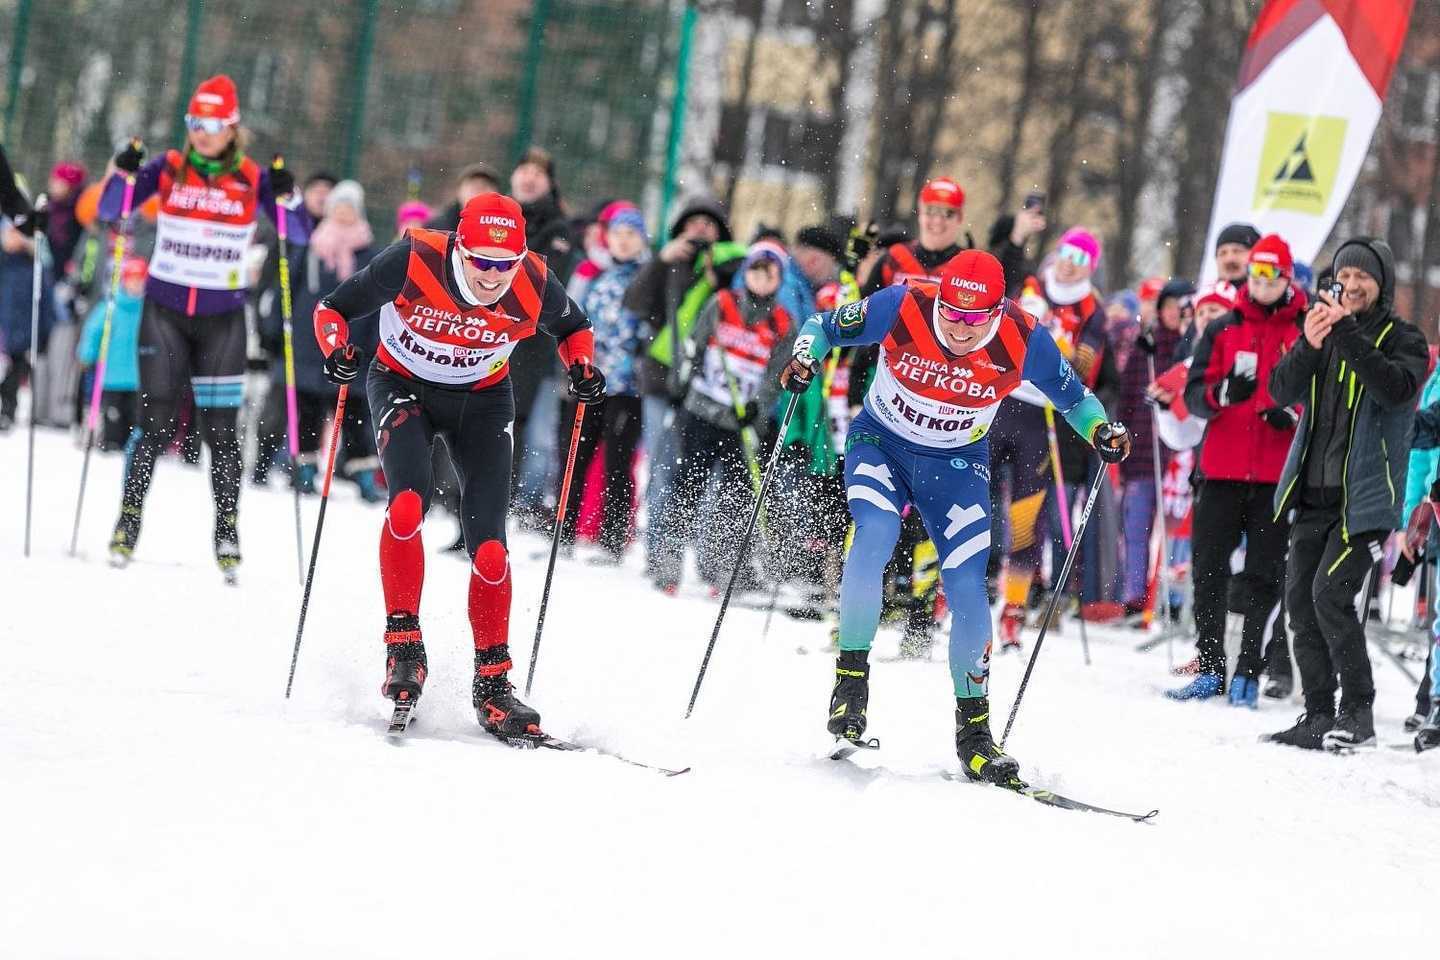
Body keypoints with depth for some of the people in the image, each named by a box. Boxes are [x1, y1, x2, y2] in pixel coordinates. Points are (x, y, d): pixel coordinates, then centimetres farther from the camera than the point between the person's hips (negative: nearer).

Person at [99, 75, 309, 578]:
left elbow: (300, 235, -3)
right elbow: (109, 210, 1)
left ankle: (227, 534, 6)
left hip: (222, 318, 0)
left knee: (220, 429, -1)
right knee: (155, 423, -3)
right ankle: (128, 523, 6)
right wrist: (123, 173, -17)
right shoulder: (169, 168, 1)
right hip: (164, 310, 0)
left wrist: (287, 197, -21)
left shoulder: (253, 179, -1)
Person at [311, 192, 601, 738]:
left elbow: (573, 329, 2)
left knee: (489, 546, -8)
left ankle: (492, 683, 4)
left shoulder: (535, 286, -22)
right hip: (403, 386, -2)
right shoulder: (413, 262, -29)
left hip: (481, 400, 2)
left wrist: (583, 370, -18)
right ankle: (403, 644, -15)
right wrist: (337, 350, -35)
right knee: (408, 503, -28)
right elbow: (334, 309, -16)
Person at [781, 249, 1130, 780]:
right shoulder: (902, 308, -25)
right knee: (874, 538, -29)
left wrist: (1100, 430, -22)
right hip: (880, 444, -1)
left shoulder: (1023, 341, -22)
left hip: (957, 464, 1)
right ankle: (851, 674, -13)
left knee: (968, 591, -9)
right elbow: (823, 326, -9)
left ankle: (974, 725, 6)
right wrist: (805, 359, -29)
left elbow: (1073, 398, -3)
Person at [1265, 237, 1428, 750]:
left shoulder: (1403, 339, -1)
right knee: (1300, 599, 4)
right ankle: (1318, 713, 13)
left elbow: (1396, 389, -22)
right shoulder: (1325, 330, 12)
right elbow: (1283, 391, -1)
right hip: (1314, 494, 6)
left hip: (1365, 496, -6)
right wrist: (1309, 345, -19)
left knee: (1330, 594, -16)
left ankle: (1358, 712, -7)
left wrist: (1347, 333, -27)